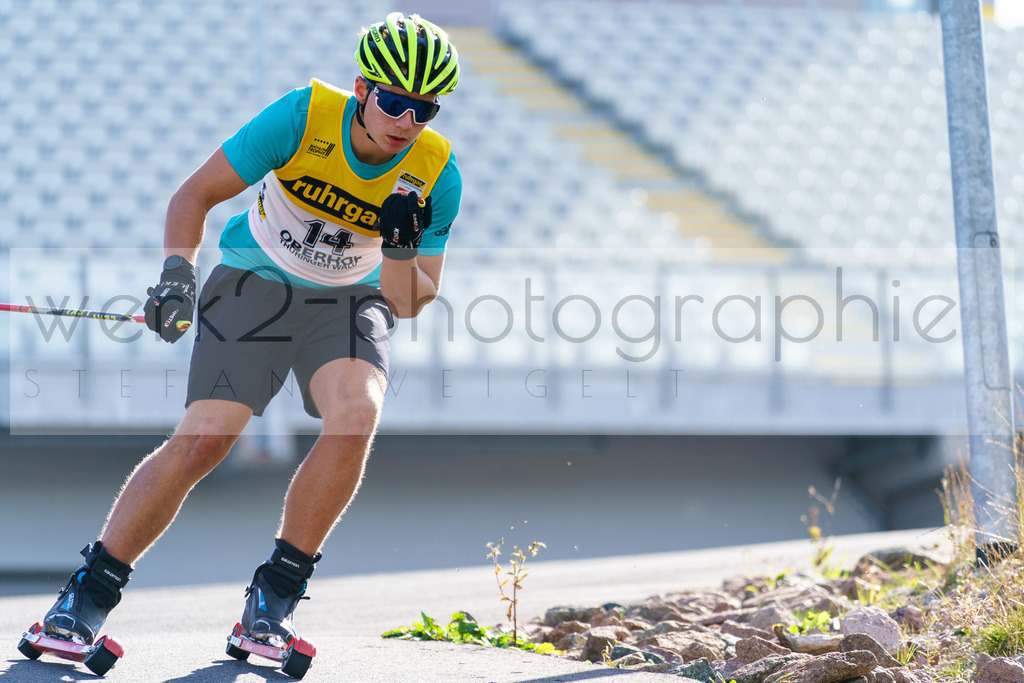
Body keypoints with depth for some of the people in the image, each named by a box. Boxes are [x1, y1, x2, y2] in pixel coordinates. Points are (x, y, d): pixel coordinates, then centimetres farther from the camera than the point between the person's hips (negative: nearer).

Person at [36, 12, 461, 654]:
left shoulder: (437, 174, -16)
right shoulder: (304, 115, -22)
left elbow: (407, 304, -11)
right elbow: (196, 193, -13)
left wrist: (402, 247, -30)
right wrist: (178, 273, -27)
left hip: (348, 302, 2)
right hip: (256, 283, -2)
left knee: (357, 416, -28)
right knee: (204, 439, -17)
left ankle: (276, 592, -12)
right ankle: (90, 591, -2)